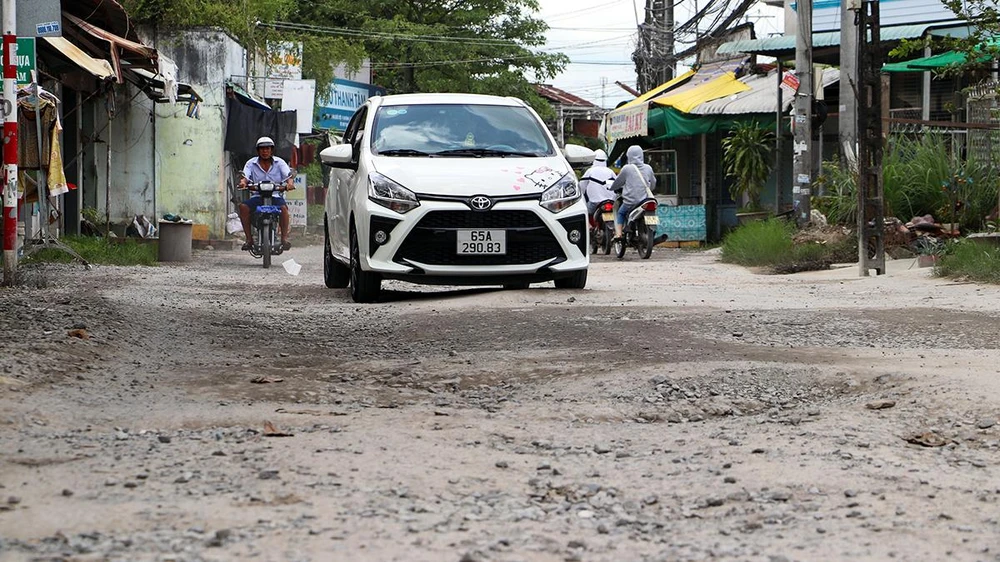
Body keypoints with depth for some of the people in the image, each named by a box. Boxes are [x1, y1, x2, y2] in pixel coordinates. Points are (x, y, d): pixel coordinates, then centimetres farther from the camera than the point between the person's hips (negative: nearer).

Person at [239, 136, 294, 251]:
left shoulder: (279, 162, 6)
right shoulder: (251, 163, 7)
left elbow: (288, 175, -6)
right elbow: (245, 176, -5)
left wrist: (289, 183, -30)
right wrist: (243, 182, -31)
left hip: (276, 196, -1)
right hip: (258, 196, 1)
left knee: (283, 207, -34)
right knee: (243, 206, -28)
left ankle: (284, 237, -20)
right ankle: (249, 239, -19)